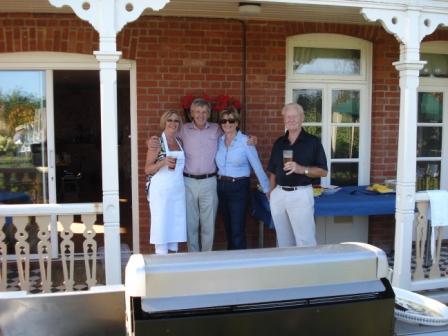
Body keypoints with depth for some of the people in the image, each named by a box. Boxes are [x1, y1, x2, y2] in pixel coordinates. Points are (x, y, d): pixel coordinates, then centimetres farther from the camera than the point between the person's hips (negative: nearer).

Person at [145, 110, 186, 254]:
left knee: (176, 225, 7)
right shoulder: (157, 142, -4)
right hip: (161, 191, -5)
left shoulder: (180, 142, 11)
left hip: (178, 191, 5)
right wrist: (163, 162, -21)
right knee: (161, 225, -4)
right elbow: (147, 169, -8)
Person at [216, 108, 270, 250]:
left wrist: (267, 189, -9)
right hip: (221, 186, 5)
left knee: (237, 230, -7)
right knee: (228, 227, 16)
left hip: (238, 187, -5)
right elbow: (217, 164, 11)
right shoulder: (219, 141, 5)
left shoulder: (245, 141, -10)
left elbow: (257, 167, -10)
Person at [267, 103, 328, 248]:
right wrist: (271, 193, 8)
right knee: (283, 240, 13)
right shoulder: (279, 143, 12)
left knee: (305, 241, -5)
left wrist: (301, 169, -20)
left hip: (301, 195, -5)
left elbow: (323, 171, -6)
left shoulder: (313, 142, -2)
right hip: (278, 195, 5)